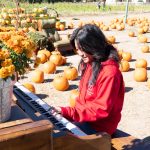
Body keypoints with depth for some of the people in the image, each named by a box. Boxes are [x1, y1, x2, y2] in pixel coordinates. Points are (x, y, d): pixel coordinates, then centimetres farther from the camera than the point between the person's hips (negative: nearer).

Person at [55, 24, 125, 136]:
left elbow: (101, 109, -23)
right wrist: (68, 111, -1)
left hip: (99, 126, -8)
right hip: (83, 116, 8)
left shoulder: (109, 72, -23)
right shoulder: (89, 64, 4)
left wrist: (70, 113, -24)